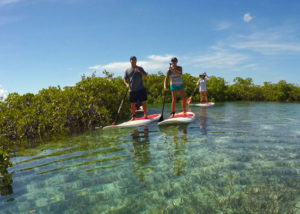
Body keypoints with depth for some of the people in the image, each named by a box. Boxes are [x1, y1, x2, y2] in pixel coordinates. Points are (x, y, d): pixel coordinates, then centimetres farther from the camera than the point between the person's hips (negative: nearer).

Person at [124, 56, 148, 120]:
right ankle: (133, 116, 15)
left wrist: (139, 71, -17)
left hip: (141, 89, -1)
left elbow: (145, 76, -1)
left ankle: (145, 114, 14)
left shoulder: (140, 68, 8)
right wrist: (126, 84, -12)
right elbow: (124, 79, 8)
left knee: (143, 102, 0)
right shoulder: (127, 70, 10)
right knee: (132, 104, 3)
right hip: (132, 90, 1)